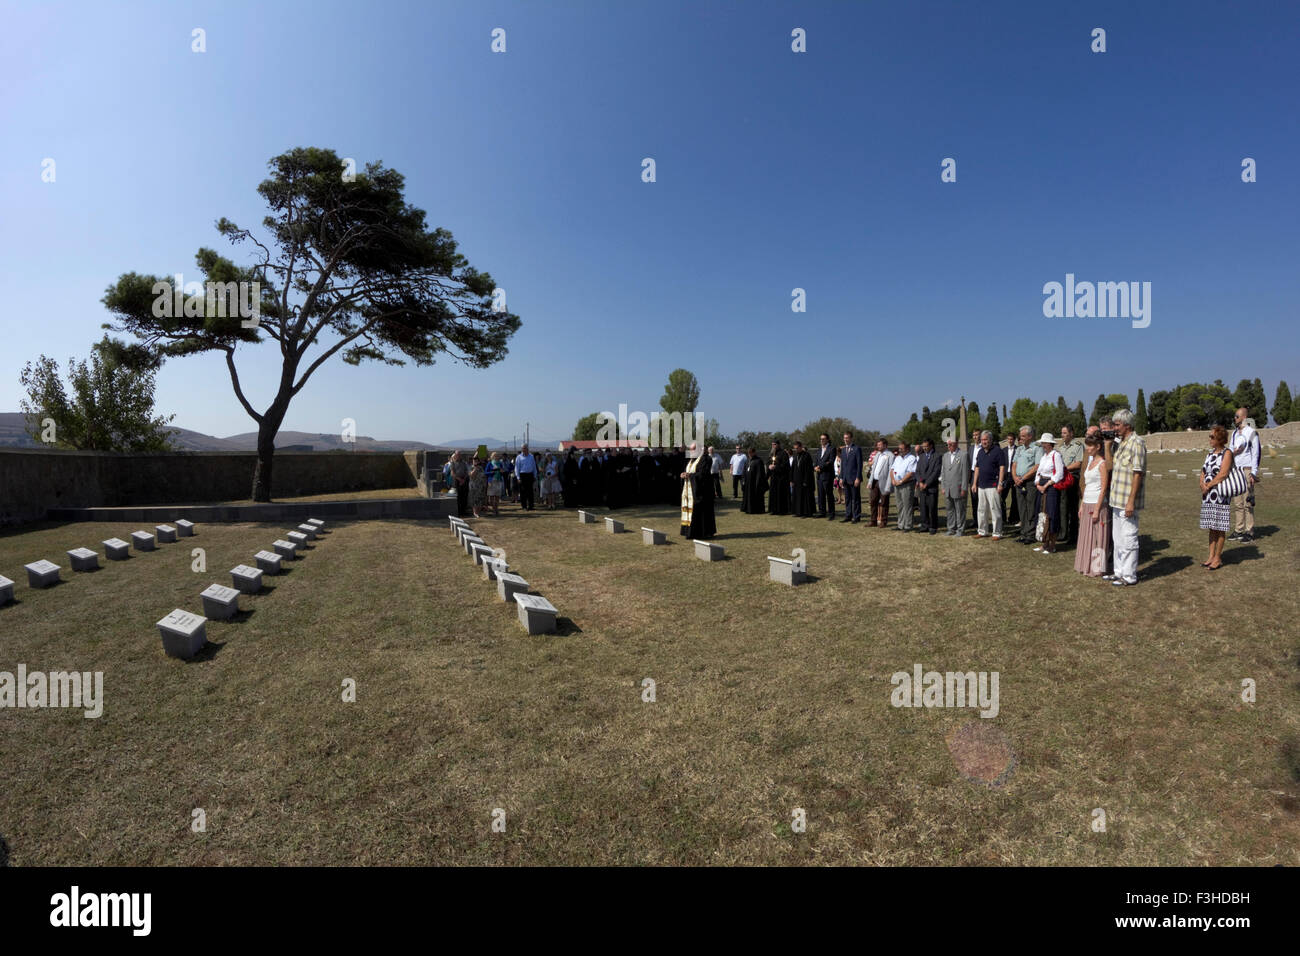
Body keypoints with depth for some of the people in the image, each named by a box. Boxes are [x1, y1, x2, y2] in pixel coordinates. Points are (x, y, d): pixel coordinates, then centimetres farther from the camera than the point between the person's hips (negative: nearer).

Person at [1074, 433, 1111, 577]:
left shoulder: (1102, 464, -11)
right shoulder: (1090, 461, 13)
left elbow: (1104, 489, -15)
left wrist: (1097, 510, -18)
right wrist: (1082, 505, 15)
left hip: (1097, 504, -8)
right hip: (1087, 504, 8)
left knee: (1097, 537, -2)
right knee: (1086, 536, 12)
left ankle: (1097, 569, 5)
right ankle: (1087, 566, 20)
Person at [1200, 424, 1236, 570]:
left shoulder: (1227, 453, -8)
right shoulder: (1210, 453, 13)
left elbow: (1223, 474, -17)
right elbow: (1203, 472, 13)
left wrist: (1208, 486, -11)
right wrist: (1203, 484, -5)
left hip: (1221, 496, -7)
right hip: (1208, 496, 7)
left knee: (1220, 528, 0)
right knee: (1211, 528, 11)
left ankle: (1217, 558, 7)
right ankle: (1211, 556, 17)